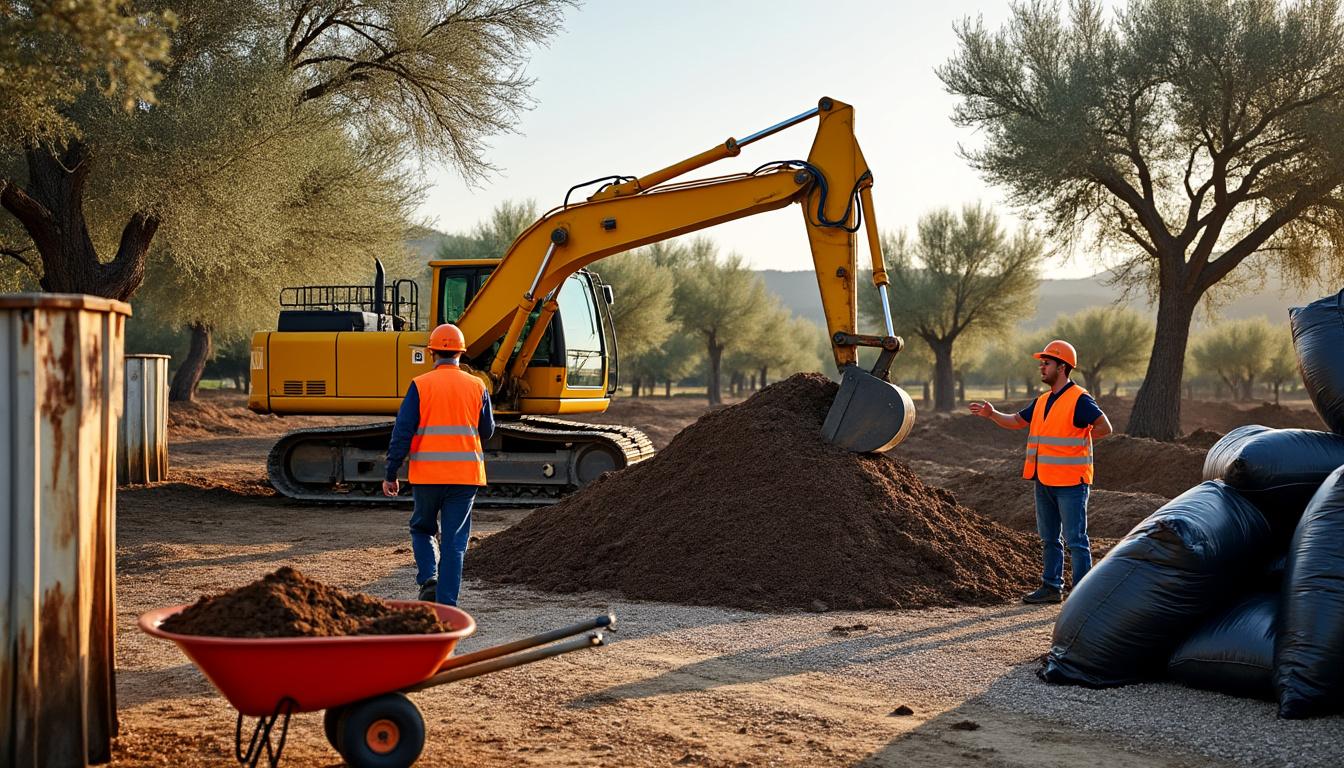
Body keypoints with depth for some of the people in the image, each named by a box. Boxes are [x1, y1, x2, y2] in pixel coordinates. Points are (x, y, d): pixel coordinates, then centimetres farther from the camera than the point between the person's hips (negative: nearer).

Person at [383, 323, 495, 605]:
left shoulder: (420, 385, -3)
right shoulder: (477, 387, 3)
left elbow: (402, 431, -6)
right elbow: (487, 432, 11)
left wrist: (391, 474, -1)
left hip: (427, 474, -1)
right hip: (465, 474, 1)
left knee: (422, 529, 20)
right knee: (455, 540, 5)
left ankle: (428, 578, 0)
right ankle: (447, 603, 2)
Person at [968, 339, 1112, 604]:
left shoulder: (1079, 399, -12)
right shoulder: (1043, 401, 14)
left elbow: (1104, 427, -14)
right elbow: (1015, 421, 20)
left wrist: (1076, 440, -8)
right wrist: (992, 413, 3)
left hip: (1070, 483, -9)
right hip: (1044, 483, 9)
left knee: (1076, 539, -5)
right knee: (1049, 539, 15)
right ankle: (1051, 587, 23)